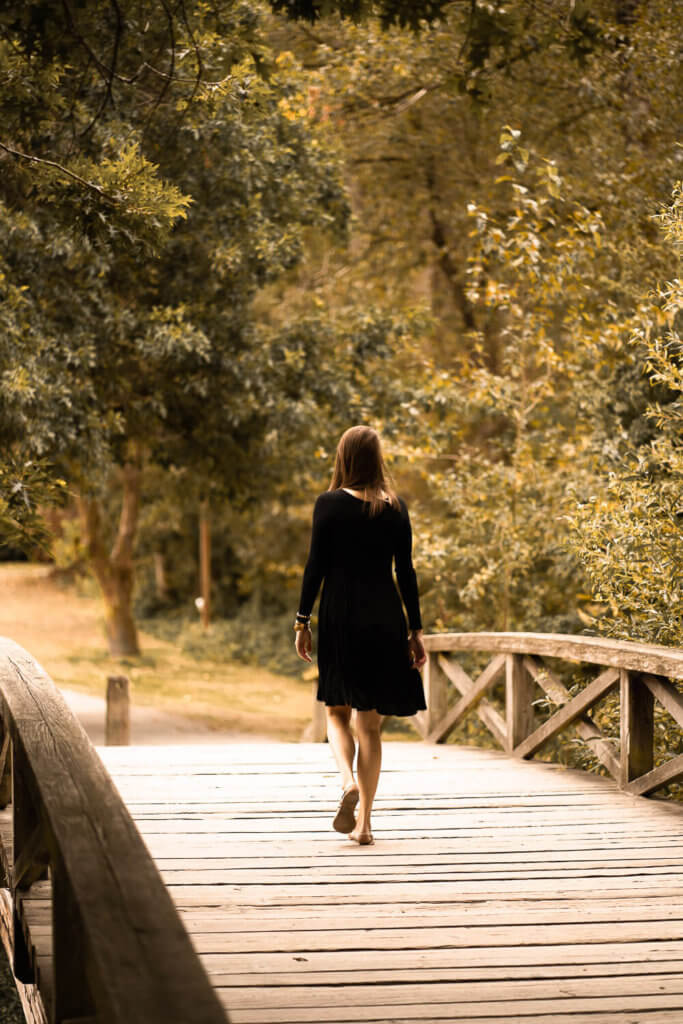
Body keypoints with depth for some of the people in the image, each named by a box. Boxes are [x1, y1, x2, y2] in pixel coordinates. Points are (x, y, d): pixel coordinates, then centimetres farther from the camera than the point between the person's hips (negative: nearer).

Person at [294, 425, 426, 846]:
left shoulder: (330, 504, -5)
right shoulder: (396, 507, 2)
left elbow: (316, 566, -7)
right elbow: (406, 572, 3)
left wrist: (303, 621, 0)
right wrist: (416, 630, 7)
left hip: (340, 616, -2)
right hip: (385, 619, 2)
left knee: (338, 711, 14)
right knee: (371, 723, 8)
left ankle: (349, 781, -14)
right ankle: (365, 822, 6)